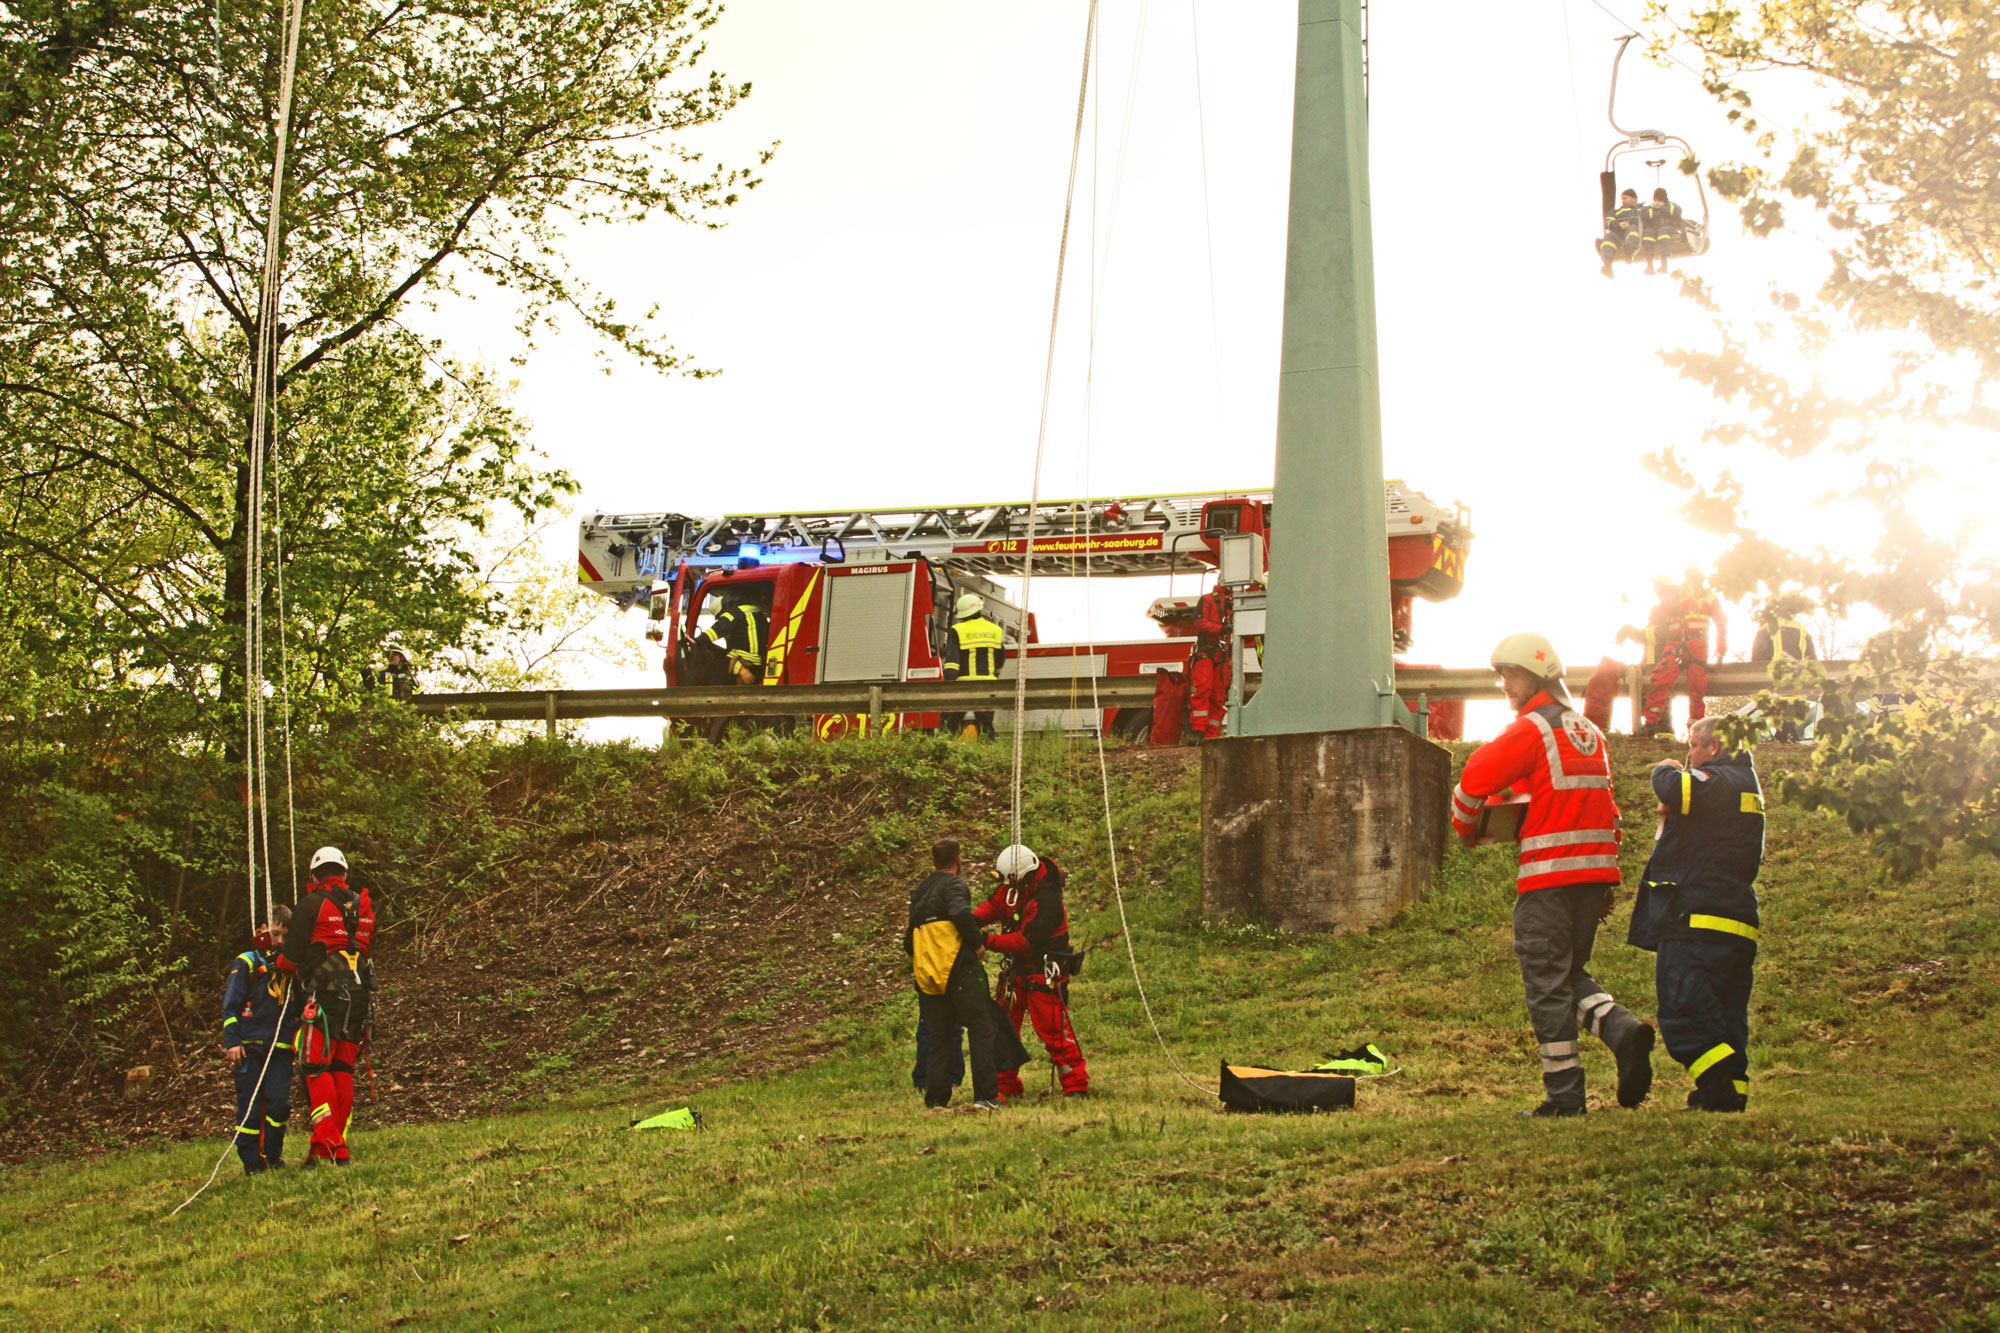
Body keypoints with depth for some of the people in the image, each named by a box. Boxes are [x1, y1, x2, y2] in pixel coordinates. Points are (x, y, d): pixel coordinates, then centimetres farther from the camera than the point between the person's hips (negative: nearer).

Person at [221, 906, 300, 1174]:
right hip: (250, 1046, -3)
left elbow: (300, 1006, 23)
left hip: (280, 1048, 3)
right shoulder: (246, 963, 3)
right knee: (250, 1104, -3)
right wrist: (232, 1041, -8)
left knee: (278, 1101, -7)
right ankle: (251, 1161, 3)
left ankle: (273, 1158, 4)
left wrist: (300, 1039, 14)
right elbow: (231, 1005, 0)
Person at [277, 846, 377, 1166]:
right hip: (359, 992, 5)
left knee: (318, 1069, -6)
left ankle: (327, 1143, -19)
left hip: (325, 992, -5)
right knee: (344, 1070, 9)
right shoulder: (364, 905, 14)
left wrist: (281, 961, 17)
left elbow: (292, 957, -5)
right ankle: (340, 1147, 7)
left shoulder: (311, 904, -3)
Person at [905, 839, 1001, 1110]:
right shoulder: (954, 885, -3)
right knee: (980, 1027, -5)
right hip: (958, 970, -7)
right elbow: (961, 914, -23)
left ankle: (936, 1099, 6)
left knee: (937, 1037, 10)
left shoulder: (919, 892, 20)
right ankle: (985, 1095, -13)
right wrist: (977, 943, -11)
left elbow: (909, 939, 22)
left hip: (927, 974, 7)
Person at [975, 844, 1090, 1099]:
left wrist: (988, 941, -30)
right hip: (1017, 970, 9)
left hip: (1044, 973, -9)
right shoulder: (1013, 886, -1)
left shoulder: (1047, 902, -26)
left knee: (1053, 1030, -9)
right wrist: (974, 919, -10)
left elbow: (1026, 942, -28)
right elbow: (994, 905, 11)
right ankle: (1005, 1086, 19)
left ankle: (1076, 1085, 0)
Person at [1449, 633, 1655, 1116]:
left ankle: (1563, 1094, -3)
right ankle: (1622, 1028, -7)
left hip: (1548, 874, -8)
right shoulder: (1590, 733, 18)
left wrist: (1464, 827, 8)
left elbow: (1474, 780, -13)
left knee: (1547, 982, -2)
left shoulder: (1531, 730, -7)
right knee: (1571, 971, 18)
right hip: (1594, 870, 8)